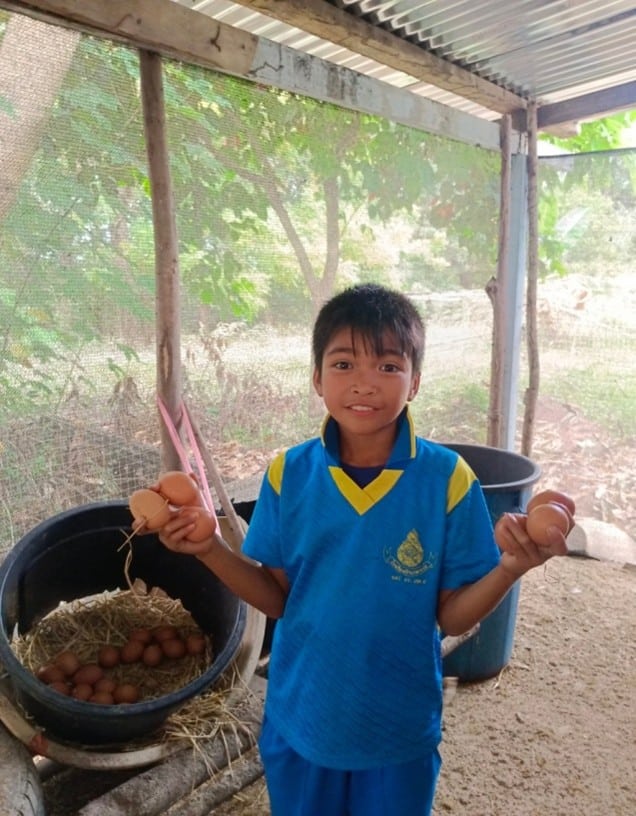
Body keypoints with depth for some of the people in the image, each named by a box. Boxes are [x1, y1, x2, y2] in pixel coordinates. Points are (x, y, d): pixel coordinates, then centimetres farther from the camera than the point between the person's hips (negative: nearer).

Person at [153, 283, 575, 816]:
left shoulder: (448, 479, -17)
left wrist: (509, 568, -29)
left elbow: (452, 617, -11)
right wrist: (211, 550, -19)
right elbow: (278, 600, -5)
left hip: (402, 729, -1)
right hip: (300, 718, 2)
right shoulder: (289, 474, -12)